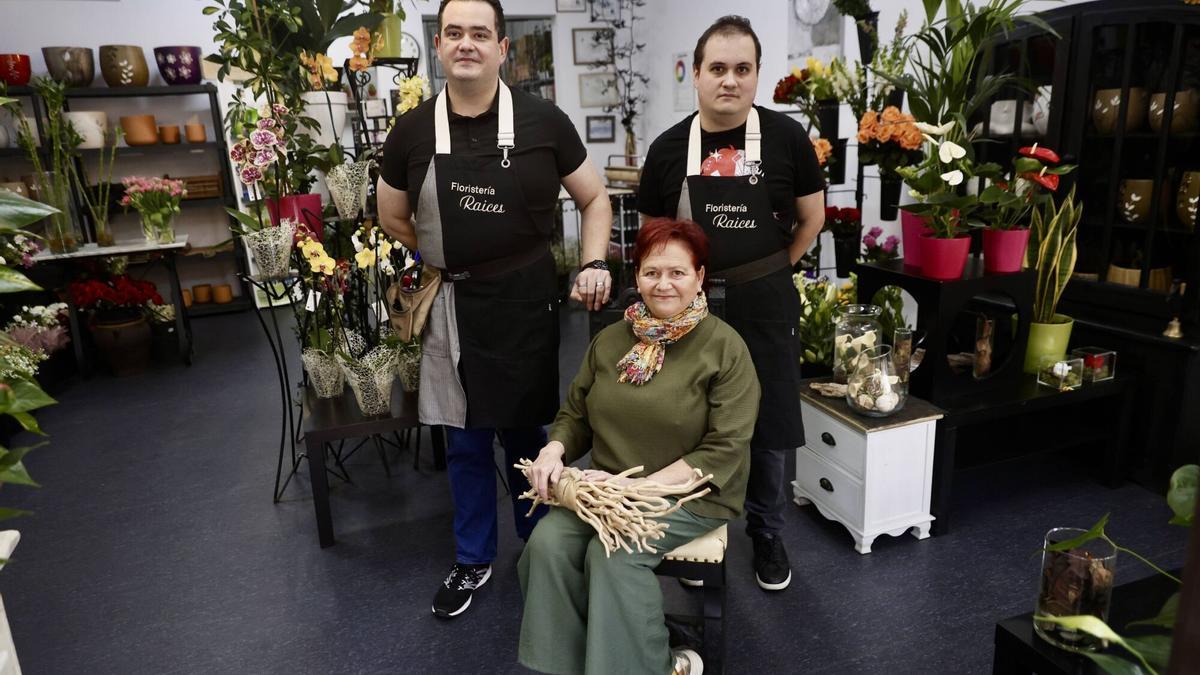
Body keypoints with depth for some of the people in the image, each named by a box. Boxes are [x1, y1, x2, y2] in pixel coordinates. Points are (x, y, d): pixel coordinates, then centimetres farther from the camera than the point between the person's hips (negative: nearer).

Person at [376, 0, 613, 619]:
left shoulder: (542, 121, -5)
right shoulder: (413, 130, -1)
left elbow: (594, 199, 3)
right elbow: (393, 218, 12)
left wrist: (594, 265, -11)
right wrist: (451, 262, 8)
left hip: (525, 299, -1)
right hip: (451, 305, 2)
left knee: (525, 432, 13)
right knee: (464, 441, 13)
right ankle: (473, 559, 33)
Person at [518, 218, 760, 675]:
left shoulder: (724, 347, -9)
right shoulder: (609, 340, 6)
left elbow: (723, 451, -14)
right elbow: (575, 414, 14)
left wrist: (639, 486, -21)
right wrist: (555, 448, -10)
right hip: (609, 487, 5)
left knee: (612, 553, -27)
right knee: (547, 543, -20)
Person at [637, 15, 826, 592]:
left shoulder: (786, 137, -6)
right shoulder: (669, 148, -2)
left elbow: (811, 218, 5)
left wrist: (769, 273, 4)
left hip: (764, 306, -1)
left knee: (768, 430, 10)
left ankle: (766, 535, 32)